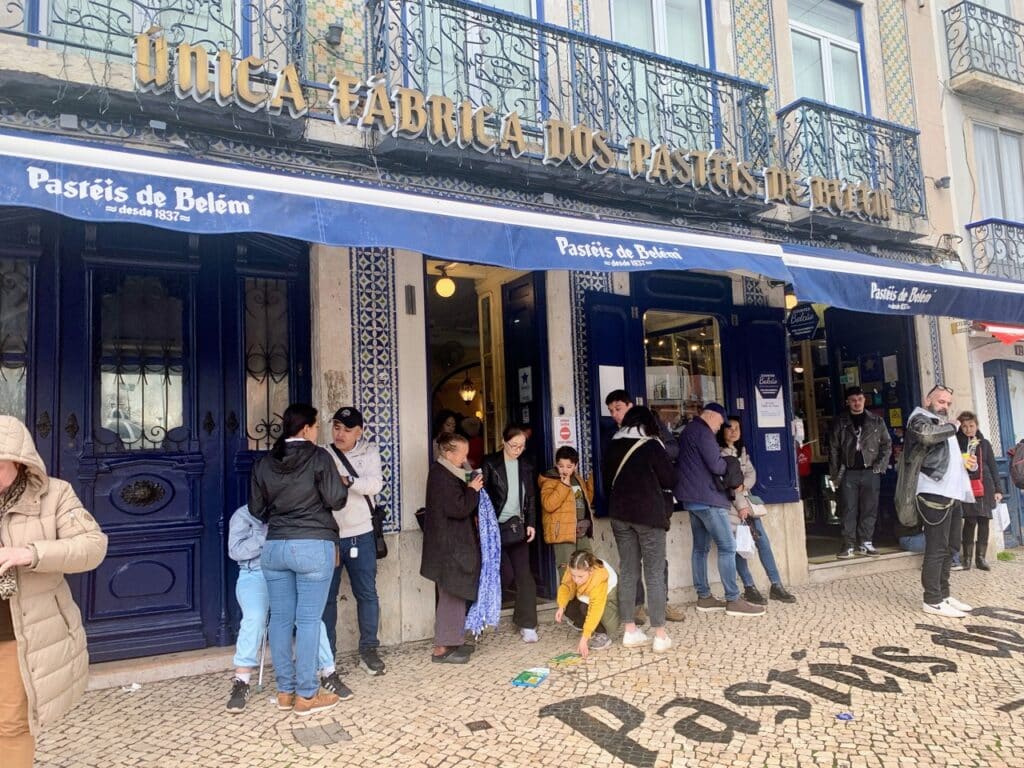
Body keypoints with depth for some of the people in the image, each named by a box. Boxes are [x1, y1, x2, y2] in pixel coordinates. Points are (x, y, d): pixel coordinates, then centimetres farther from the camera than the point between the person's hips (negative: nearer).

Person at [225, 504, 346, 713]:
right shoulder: (244, 515, 8)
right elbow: (236, 550, -6)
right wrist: (268, 536, -15)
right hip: (256, 576, -1)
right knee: (254, 617, -30)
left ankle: (328, 673, -12)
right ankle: (241, 682, -17)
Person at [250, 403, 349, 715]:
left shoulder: (264, 463, 8)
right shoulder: (318, 457, -7)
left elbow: (256, 509, 16)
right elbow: (336, 500, -9)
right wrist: (342, 484, 12)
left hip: (274, 547, 5)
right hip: (313, 546, -5)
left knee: (280, 618, 10)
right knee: (308, 620, 0)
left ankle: (285, 692, 20)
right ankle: (306, 695, 7)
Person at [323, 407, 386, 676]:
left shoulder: (369, 452, 0)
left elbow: (376, 484, -14)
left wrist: (347, 480, -28)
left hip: (360, 535, 1)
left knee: (367, 594, 8)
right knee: (326, 597, 8)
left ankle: (368, 651, 22)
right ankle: (326, 654, 21)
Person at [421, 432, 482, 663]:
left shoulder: (446, 473, 13)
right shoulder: (442, 476, -19)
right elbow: (459, 509, -24)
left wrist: (471, 487, 4)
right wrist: (473, 489, -11)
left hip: (451, 543, 11)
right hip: (449, 546, -11)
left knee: (452, 595, 16)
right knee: (452, 595, -4)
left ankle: (450, 641, 25)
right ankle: (442, 648, 4)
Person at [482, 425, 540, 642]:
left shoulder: (525, 466, 10)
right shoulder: (490, 463, -4)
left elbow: (531, 497, 14)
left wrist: (531, 523, 5)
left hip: (517, 526, 4)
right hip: (496, 526, -4)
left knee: (523, 574, 1)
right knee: (506, 573, -8)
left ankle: (527, 624, 10)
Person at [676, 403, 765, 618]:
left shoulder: (688, 431, 18)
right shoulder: (703, 431, -12)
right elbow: (716, 465, -18)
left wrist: (721, 460, 11)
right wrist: (729, 465, 2)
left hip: (692, 497, 10)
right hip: (706, 497, -10)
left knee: (701, 547, 11)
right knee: (727, 547, -6)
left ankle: (704, 597, 14)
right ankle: (733, 600, -4)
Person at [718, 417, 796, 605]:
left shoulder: (742, 450, 16)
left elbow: (751, 473, 8)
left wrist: (743, 485, -13)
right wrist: (739, 504, -14)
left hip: (747, 501, 7)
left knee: (763, 541, 3)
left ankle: (776, 585, 8)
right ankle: (749, 589, 4)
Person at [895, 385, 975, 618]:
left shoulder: (943, 425, 27)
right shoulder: (920, 419, -2)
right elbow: (927, 435, -28)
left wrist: (965, 462, 16)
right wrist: (952, 426, -9)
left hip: (951, 493, 10)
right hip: (934, 493, -10)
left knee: (947, 549, 13)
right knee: (937, 548, -10)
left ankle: (944, 595, 21)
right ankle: (932, 600, -6)